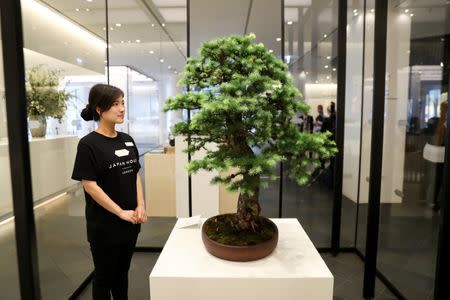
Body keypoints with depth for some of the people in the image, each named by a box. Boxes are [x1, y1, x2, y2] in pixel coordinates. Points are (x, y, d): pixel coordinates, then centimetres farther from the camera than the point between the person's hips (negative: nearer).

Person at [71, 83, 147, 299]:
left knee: (122, 271, 21)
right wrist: (120, 212, -16)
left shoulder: (127, 140, 4)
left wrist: (140, 206, -3)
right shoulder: (88, 144, -13)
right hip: (104, 224, -5)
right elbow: (90, 185, -16)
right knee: (104, 274, 13)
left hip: (130, 222, 6)